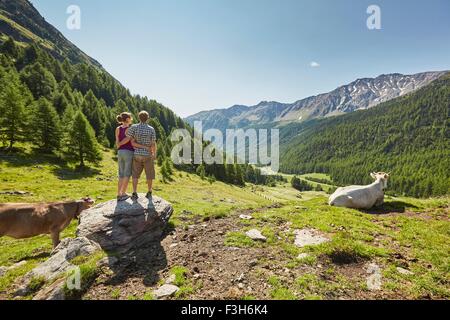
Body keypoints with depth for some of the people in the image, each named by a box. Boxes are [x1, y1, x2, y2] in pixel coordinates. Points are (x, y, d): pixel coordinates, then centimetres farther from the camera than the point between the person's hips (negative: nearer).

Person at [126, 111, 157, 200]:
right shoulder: (151, 129, -8)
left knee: (135, 174, 10)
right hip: (148, 155, -1)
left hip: (137, 154, 1)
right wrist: (154, 154, 5)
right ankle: (149, 193, 18)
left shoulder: (134, 127, -4)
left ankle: (134, 194, 4)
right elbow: (153, 144, -7)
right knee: (149, 174, 12)